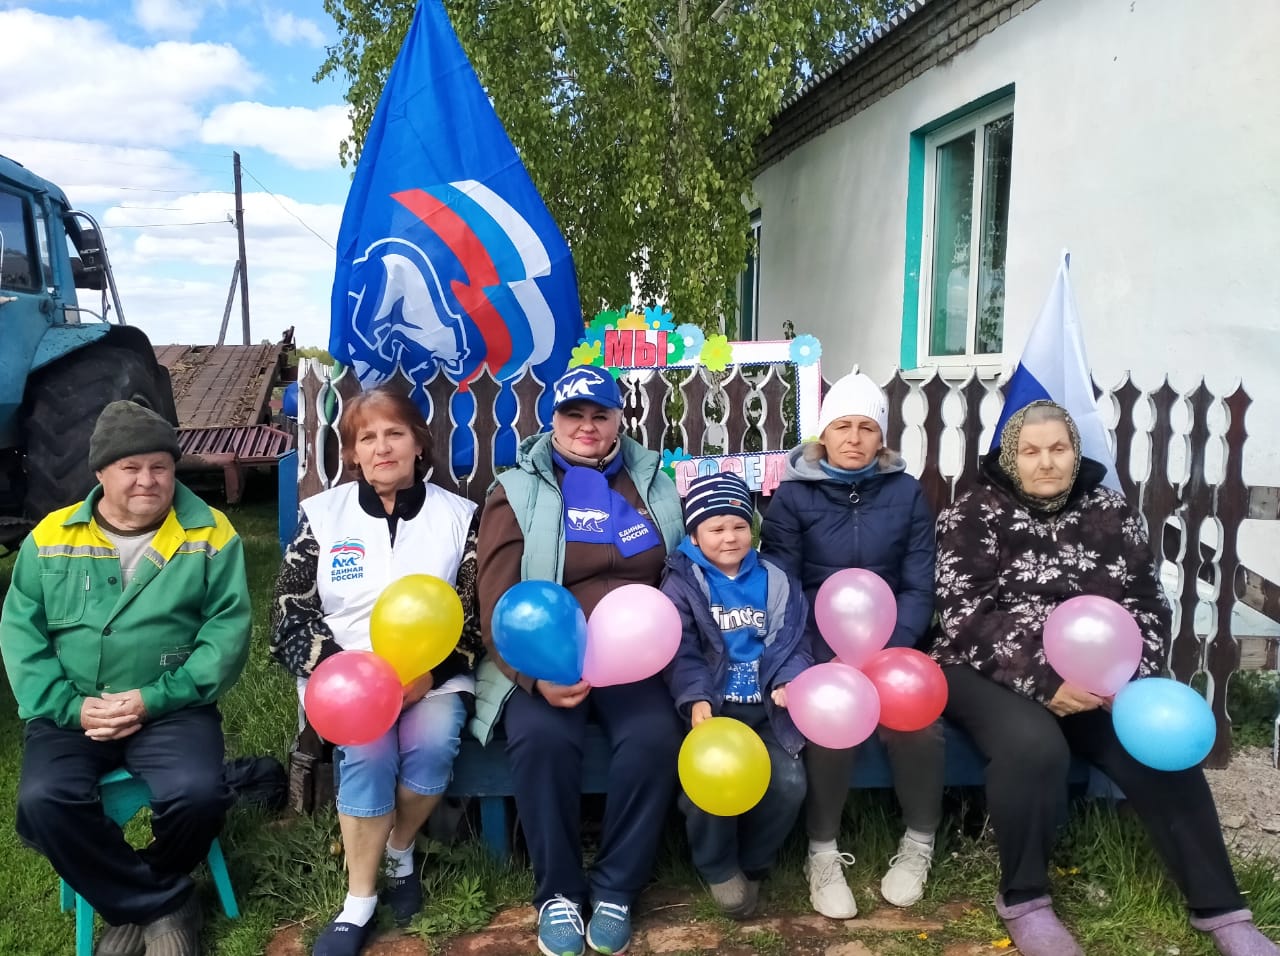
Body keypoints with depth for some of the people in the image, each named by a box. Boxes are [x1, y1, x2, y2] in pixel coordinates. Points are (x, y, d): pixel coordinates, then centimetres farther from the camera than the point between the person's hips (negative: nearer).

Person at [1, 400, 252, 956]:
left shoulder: (210, 535, -1)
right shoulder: (50, 539, 6)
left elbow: (229, 628, -6)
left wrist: (155, 699, -16)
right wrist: (69, 706, -12)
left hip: (171, 708, -2)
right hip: (72, 713, 2)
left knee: (196, 793, -28)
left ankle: (136, 903, 7)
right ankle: (165, 905, -5)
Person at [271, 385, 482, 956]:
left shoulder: (458, 515, 5)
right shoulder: (322, 514, 5)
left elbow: (475, 617, 2)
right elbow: (289, 616, 2)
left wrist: (429, 673, -16)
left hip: (432, 674, 1)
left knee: (433, 742, -29)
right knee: (368, 751, -29)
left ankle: (400, 853, 1)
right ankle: (358, 904, -9)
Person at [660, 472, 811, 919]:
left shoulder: (776, 582, 10)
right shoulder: (681, 584, 0)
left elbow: (792, 645, 6)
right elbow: (680, 652, -10)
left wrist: (788, 682, -15)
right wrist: (695, 699, -27)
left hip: (765, 707, 3)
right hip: (713, 706, -3)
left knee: (789, 782, -16)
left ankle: (752, 864, 12)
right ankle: (718, 868, 4)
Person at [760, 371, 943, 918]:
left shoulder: (906, 493, 6)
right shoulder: (793, 495, 0)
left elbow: (919, 588, 2)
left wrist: (888, 651, -16)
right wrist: (823, 661, -19)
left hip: (890, 641, 2)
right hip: (818, 644, -1)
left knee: (917, 719, -26)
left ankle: (918, 844, 2)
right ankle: (823, 853, -8)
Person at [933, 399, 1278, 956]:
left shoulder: (1109, 512, 9)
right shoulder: (975, 516, -3)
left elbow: (1149, 606, 6)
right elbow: (966, 619, -13)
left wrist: (1128, 674, -13)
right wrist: (1042, 680, -24)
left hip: (1095, 676, 4)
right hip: (990, 673, -4)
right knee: (1033, 744, -33)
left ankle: (1221, 910, -2)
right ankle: (1022, 901, -12)